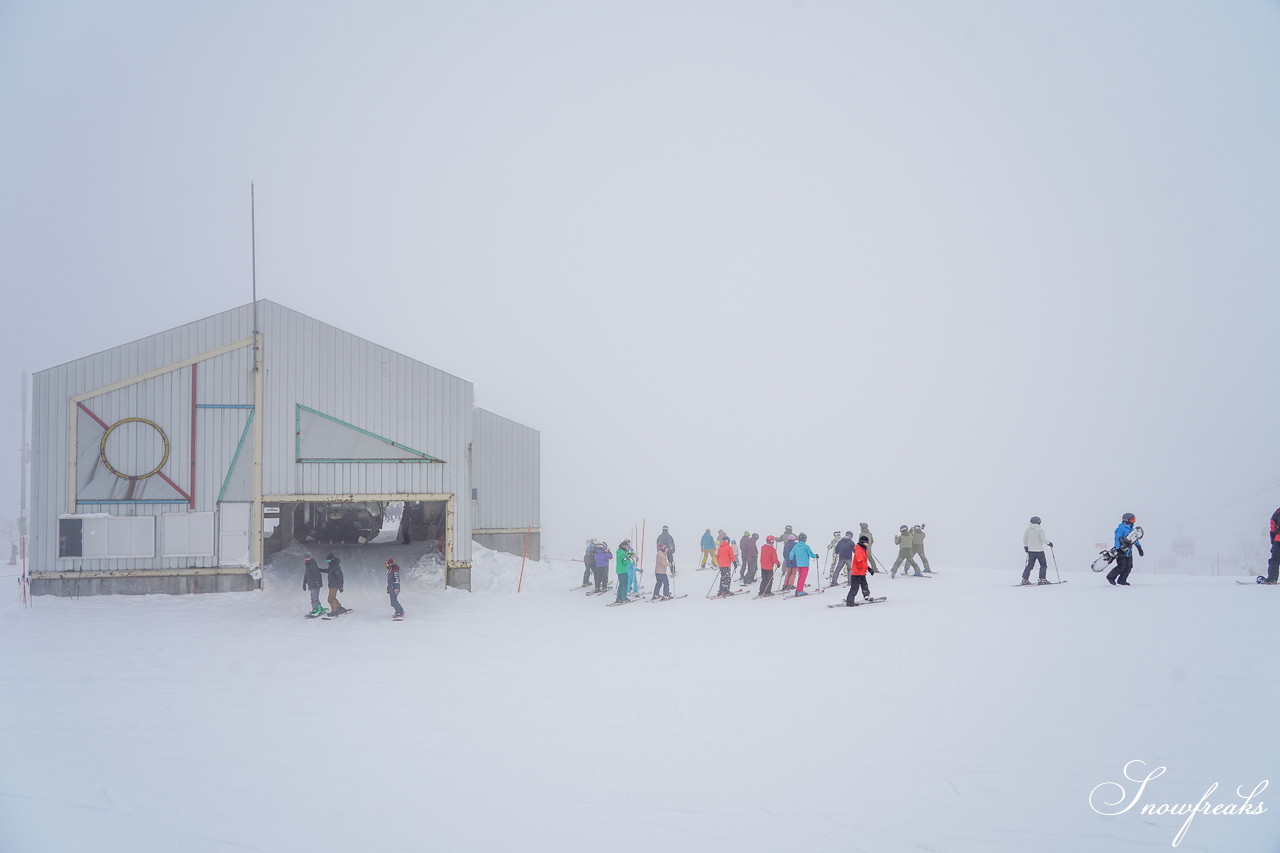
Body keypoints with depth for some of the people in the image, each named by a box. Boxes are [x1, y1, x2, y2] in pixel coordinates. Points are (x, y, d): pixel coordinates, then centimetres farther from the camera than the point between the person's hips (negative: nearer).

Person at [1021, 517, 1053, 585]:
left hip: (1030, 551, 5)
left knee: (1030, 565, 9)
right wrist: (1049, 543, 3)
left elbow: (1024, 539, 13)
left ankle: (1025, 579, 1)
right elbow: (1044, 539, -15)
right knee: (1043, 565, 8)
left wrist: (1025, 546, 27)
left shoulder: (1027, 530, 6)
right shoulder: (1039, 530, -11)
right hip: (1039, 550, -5)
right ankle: (1042, 579, 2)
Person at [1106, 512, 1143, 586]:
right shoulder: (1120, 529, -13)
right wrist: (1118, 549, -31)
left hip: (1128, 552, 9)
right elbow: (1117, 539, -21)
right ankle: (1110, 577, 5)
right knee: (1121, 566, -12)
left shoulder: (1132, 529, 15)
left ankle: (1121, 581, 12)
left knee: (1128, 567, 4)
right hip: (1121, 551, -9)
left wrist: (1139, 548, 24)